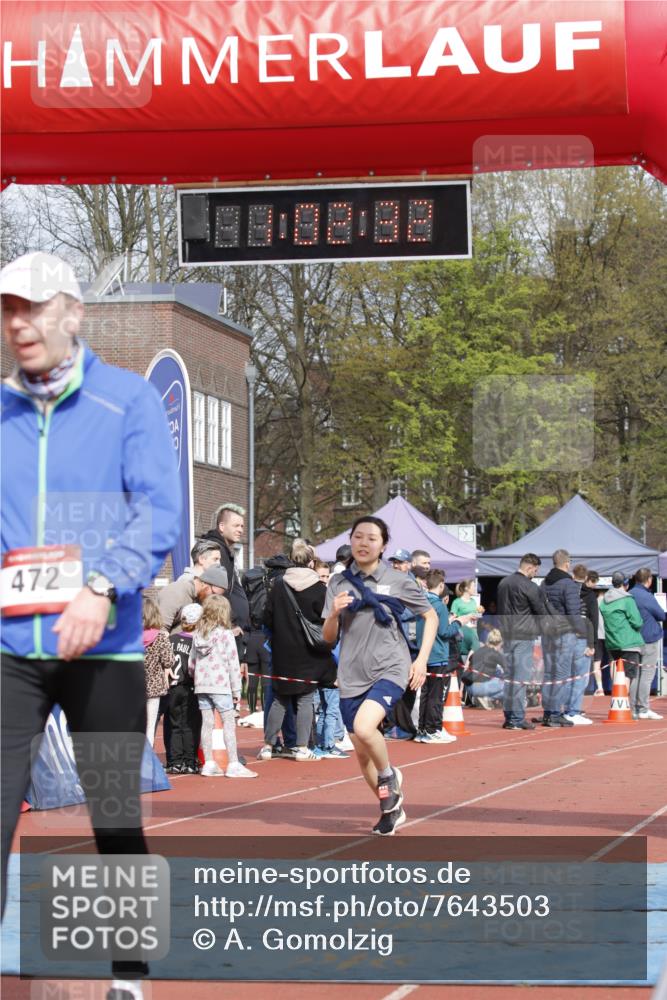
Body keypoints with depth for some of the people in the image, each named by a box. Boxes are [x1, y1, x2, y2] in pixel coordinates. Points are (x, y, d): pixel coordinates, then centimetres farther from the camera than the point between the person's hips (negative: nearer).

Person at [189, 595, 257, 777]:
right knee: (229, 722, -2)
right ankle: (233, 764, -5)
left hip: (201, 685, 6)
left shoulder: (198, 634, 8)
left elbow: (191, 663, 11)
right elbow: (233, 663, -8)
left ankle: (209, 764, 11)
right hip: (220, 685, -6)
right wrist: (236, 689, -3)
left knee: (207, 723, 9)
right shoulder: (225, 634, -8)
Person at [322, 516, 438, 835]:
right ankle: (391, 808, 30)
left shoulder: (397, 581, -2)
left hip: (390, 669, -4)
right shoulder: (338, 583, 5)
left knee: (364, 727, -28)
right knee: (361, 753, 8)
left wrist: (422, 660, -3)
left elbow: (431, 617, 8)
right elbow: (328, 638, 6)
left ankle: (389, 777, 1)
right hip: (352, 675, 4)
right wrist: (334, 613, -15)